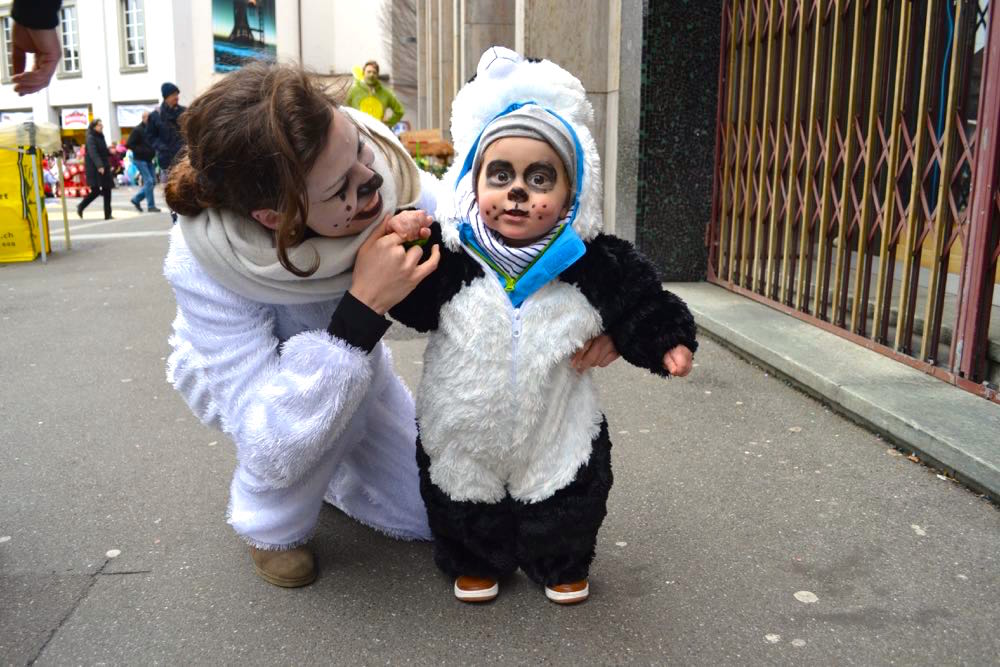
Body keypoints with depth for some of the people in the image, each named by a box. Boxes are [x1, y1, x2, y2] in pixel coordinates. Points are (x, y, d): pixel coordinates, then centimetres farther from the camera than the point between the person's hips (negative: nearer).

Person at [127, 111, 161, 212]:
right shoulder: (137, 130, -10)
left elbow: (152, 143, 22)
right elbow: (129, 144, -15)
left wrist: (153, 150, 1)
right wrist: (142, 151, -20)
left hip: (148, 160, 7)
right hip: (140, 160, -7)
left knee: (153, 181, 7)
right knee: (149, 181, -10)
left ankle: (136, 199, 21)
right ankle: (151, 206, -4)